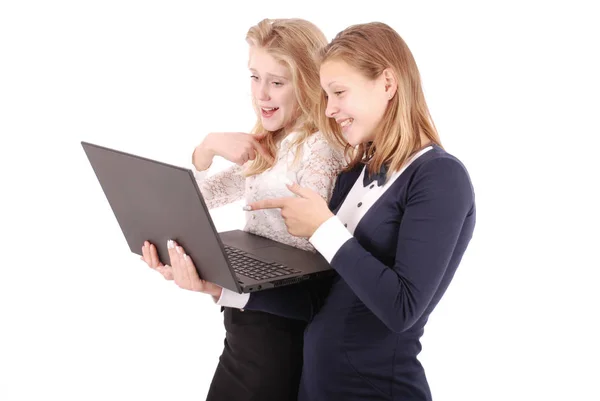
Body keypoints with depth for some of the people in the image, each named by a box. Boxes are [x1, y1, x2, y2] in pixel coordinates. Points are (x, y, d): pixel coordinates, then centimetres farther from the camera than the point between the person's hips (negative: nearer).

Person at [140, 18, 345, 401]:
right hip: (248, 316, 8)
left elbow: (307, 254, -24)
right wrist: (208, 146, -6)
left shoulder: (321, 149, -17)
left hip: (281, 324, -8)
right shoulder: (266, 146, 9)